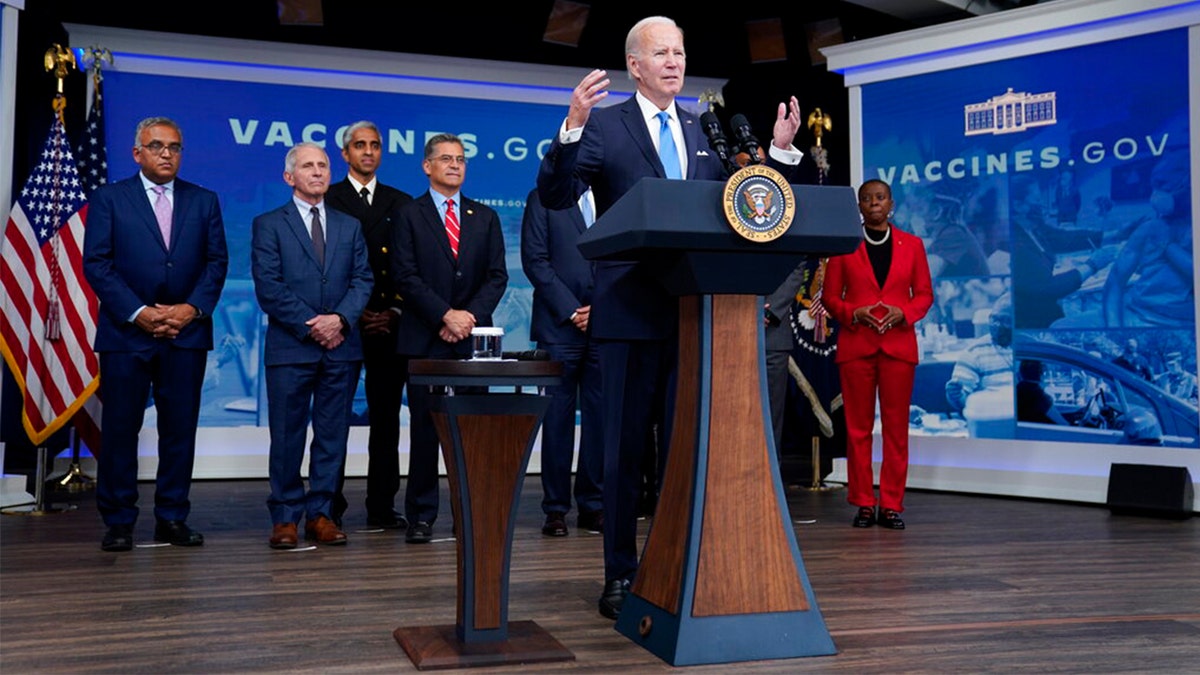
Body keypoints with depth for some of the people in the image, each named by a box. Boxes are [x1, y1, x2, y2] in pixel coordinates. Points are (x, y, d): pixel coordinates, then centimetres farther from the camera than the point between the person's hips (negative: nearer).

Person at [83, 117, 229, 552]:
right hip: (126, 333, -2)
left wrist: (192, 308, -9)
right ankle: (118, 522, 9)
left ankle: (172, 518, 13)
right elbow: (96, 264, -2)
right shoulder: (109, 199, 5)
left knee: (181, 429, 4)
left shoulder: (204, 201, 12)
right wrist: (138, 313, -12)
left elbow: (217, 261, 7)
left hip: (187, 333, 2)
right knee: (120, 429, 1)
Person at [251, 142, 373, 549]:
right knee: (287, 436, 1)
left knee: (333, 435, 5)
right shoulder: (268, 225, 4)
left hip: (341, 347, 3)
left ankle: (320, 514, 14)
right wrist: (310, 326, -12)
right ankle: (285, 517, 10)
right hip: (290, 348, -3)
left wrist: (340, 319, -11)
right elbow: (268, 287, -5)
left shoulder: (350, 226, 15)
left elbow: (362, 279, 7)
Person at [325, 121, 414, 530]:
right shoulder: (326, 201, 6)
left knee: (386, 416, 4)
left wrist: (394, 313, -3)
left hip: (388, 323, 3)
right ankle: (329, 508, 6)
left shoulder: (401, 204, 14)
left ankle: (382, 507, 9)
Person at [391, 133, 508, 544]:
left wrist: (470, 316, -7)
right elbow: (406, 277, -4)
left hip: (472, 339, 2)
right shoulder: (409, 216, 6)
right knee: (425, 429, 0)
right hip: (425, 340, -2)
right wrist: (446, 316, -13)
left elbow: (497, 276, 8)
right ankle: (421, 517, 7)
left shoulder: (485, 217, 15)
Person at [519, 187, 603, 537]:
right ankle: (555, 508, 7)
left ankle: (592, 505, 10)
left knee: (599, 415, 2)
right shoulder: (543, 198, 6)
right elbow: (535, 261, -2)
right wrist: (571, 310, -9)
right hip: (559, 325, -3)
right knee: (558, 416, 0)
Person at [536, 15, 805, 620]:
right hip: (631, 313, -4)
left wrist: (781, 150, 2)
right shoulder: (604, 126, 1)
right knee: (625, 448, 3)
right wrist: (572, 127, -25)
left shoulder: (705, 132, 15)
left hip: (695, 312, 4)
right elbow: (555, 195, -11)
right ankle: (621, 575, 13)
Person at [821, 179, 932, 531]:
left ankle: (891, 504, 7)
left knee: (896, 427, 0)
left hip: (899, 345, 1)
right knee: (858, 427, 1)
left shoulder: (911, 244, 9)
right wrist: (853, 313, -12)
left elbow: (924, 293, 9)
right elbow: (830, 296, 6)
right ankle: (863, 504, 9)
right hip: (855, 346, -1)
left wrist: (904, 312, -10)